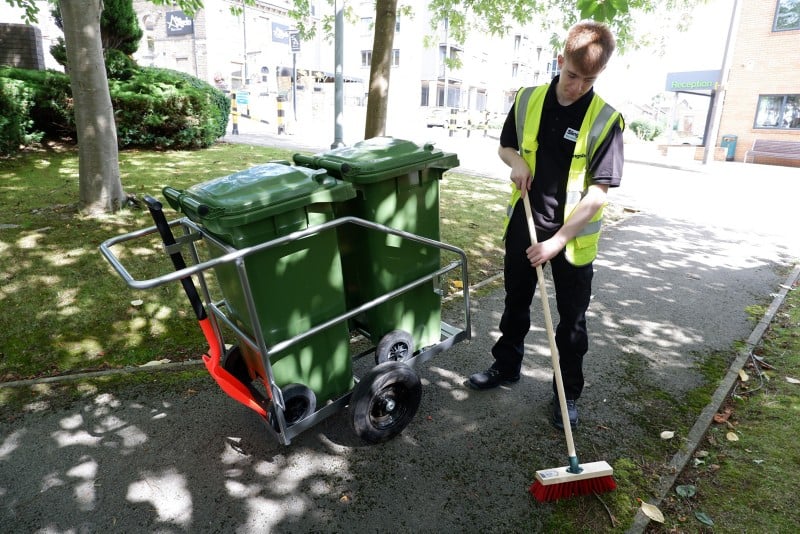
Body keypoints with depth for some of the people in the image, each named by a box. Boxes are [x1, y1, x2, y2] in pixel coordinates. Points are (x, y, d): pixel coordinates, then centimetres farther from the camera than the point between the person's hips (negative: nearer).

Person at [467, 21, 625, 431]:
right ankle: (506, 366, 40)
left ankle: (568, 392, 27)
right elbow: (505, 147, 13)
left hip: (574, 236, -3)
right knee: (515, 303, 19)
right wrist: (516, 161, -11)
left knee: (571, 320, 9)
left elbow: (598, 193, -17)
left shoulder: (606, 120, -14)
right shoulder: (527, 100, -3)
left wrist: (558, 241, -22)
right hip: (523, 224, 4)